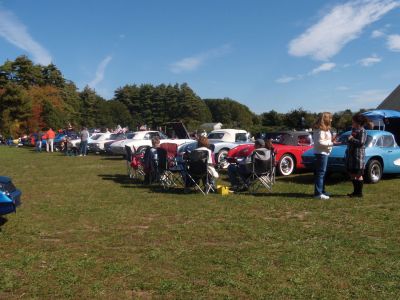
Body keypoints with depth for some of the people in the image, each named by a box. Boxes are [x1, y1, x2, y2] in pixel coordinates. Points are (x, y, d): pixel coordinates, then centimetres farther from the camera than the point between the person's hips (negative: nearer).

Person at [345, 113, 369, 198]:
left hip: (358, 155, -9)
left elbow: (361, 142, -22)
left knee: (358, 175, -3)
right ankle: (355, 191, 22)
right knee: (352, 174, 12)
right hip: (351, 155, 9)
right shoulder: (354, 130, 17)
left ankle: (359, 192, 4)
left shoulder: (362, 131, -10)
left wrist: (352, 139, -15)